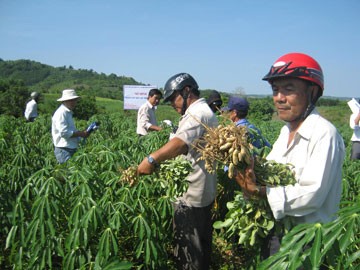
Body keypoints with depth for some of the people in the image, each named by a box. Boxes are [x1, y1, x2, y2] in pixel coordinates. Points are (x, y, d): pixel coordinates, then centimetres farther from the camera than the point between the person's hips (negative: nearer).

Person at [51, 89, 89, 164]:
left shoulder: (68, 113, 18)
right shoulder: (61, 113, -15)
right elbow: (64, 132, -24)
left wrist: (81, 132, 7)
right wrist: (80, 134, -16)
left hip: (71, 149, 10)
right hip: (64, 150, -10)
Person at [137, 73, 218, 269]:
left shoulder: (197, 113, -18)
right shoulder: (205, 111, 16)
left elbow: (181, 143, -37)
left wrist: (152, 159, -43)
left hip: (191, 196, -11)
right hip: (204, 193, 11)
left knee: (187, 248, 1)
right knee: (202, 243, 23)